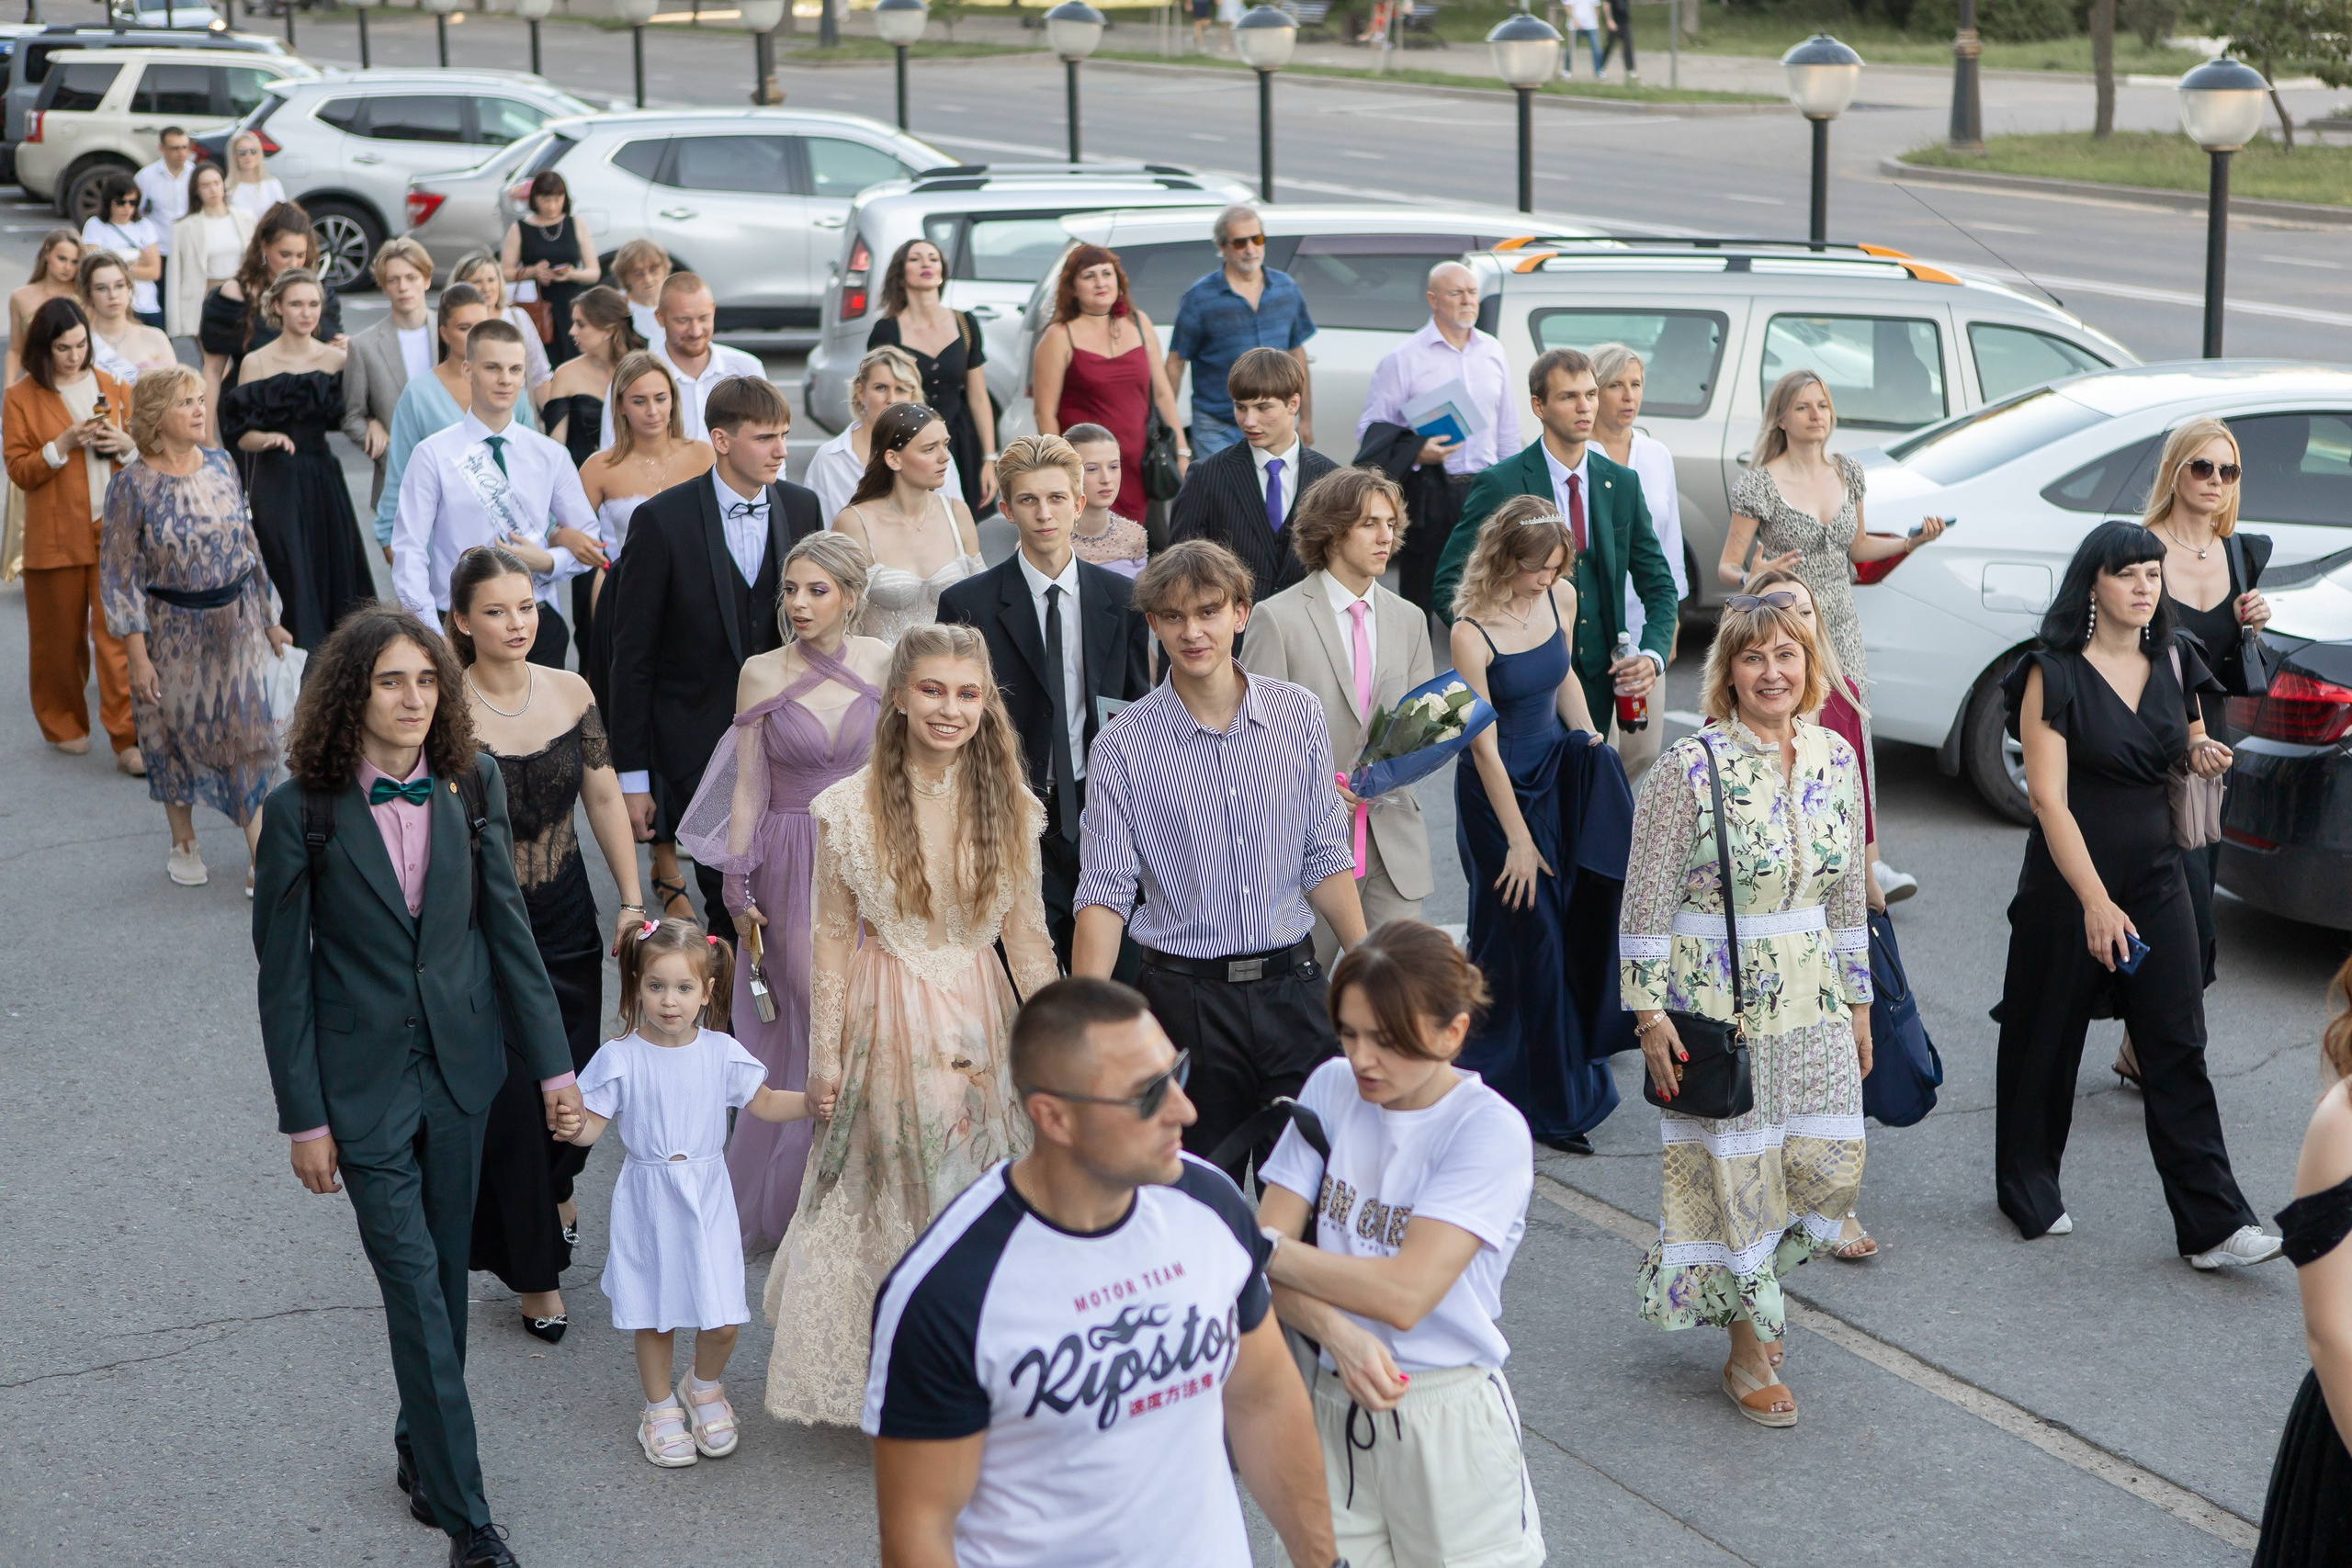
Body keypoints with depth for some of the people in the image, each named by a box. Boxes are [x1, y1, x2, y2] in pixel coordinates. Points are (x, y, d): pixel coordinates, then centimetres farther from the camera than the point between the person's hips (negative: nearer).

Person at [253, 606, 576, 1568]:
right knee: (416, 1289, -4)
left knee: (445, 1275, 13)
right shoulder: (301, 811, -12)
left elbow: (506, 926, 4)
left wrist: (552, 1061, 3)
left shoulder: (472, 786, -2)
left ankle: (423, 1451, 33)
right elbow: (283, 975, -7)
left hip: (458, 1070, 4)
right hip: (364, 1082, -4)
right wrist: (305, 1117, -7)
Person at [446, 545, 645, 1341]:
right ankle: (535, 1274, 18)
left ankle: (555, 1186, 47)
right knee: (511, 1099, 0)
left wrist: (632, 901, 3)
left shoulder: (571, 693, -2)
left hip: (565, 917, 4)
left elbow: (604, 799, 6)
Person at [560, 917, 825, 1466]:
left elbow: (764, 1103, 8)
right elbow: (592, 1122, -8)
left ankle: (704, 1386, 30)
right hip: (647, 1203, -1)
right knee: (654, 1315, 9)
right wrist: (573, 1127, -30)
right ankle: (660, 1407, 32)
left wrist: (810, 1102, -8)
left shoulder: (721, 1052, -3)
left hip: (706, 1198, 1)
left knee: (722, 1318, -1)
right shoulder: (620, 1057, -10)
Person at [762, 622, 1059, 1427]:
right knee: (884, 1201, 9)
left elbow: (1025, 931, 5)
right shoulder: (852, 807, -9)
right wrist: (825, 1051, -1)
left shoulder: (1009, 806, -2)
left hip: (980, 1018, 2)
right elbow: (832, 934, -2)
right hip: (886, 1020, -2)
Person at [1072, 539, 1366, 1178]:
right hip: (1187, 997, -2)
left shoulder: (1300, 715, 3)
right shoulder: (1123, 746, -5)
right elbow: (1105, 890, -7)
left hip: (1292, 985, 2)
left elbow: (1325, 856, 8)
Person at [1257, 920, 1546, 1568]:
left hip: (1446, 1417, -4)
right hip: (1329, 1407, 4)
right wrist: (1335, 1331, -21)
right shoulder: (1332, 1088, 0)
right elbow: (1269, 1257, -3)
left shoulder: (1489, 1129, -13)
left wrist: (1265, 1248, -13)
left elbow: (1404, 1293, -21)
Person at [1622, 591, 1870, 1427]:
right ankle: (1750, 1353, 18)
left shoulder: (1836, 760, 4)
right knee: (1735, 1167, 3)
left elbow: (1847, 892, 13)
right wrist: (1650, 1013, -12)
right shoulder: (1690, 767, -13)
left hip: (1810, 1002, 5)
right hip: (1715, 999, -5)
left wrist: (1858, 1000, 14)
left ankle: (1749, 1280, 34)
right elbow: (1645, 901, -10)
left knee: (1830, 1164, 5)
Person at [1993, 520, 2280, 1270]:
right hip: (2070, 871, -4)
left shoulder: (2171, 660, 4)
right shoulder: (2054, 674, -13)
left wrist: (2199, 752, -3)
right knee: (2047, 1038, 9)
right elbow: (2049, 799, -18)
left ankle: (2212, 1224, -2)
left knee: (2178, 1047, -1)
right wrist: (2096, 902, -26)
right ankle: (2029, 1193, 28)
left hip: (2156, 871, 4)